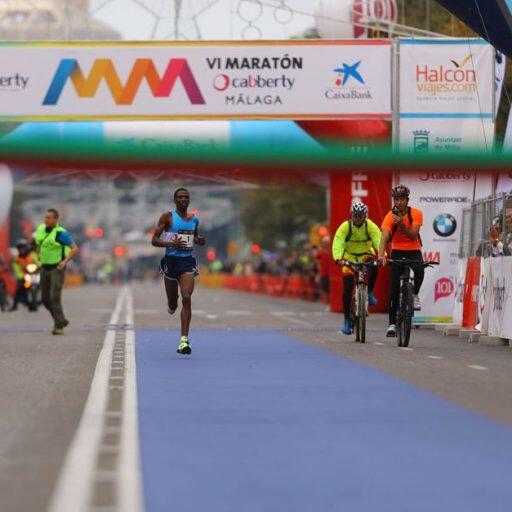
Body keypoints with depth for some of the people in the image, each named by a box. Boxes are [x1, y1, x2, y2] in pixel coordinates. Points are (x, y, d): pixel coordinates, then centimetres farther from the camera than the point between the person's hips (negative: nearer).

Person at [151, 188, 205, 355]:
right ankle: (171, 305, 52)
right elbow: (154, 241, -5)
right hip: (171, 261, -1)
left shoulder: (195, 219, 10)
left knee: (186, 299, -17)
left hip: (187, 262, 1)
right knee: (173, 303, 10)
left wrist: (200, 241, 4)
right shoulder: (168, 216, -2)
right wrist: (172, 244, -21)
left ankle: (184, 340, -20)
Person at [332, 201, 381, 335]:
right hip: (349, 258, 0)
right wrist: (338, 259, -50)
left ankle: (369, 293, -10)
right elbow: (337, 243, -31)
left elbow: (378, 240, -31)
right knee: (347, 289, -11)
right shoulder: (345, 226, -20)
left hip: (366, 255, 0)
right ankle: (347, 320, 1)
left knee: (373, 266, -35)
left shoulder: (370, 226, -18)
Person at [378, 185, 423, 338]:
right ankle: (392, 323, -1)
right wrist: (381, 255, -43)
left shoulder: (416, 214, -11)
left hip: (413, 251, 0)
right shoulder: (390, 216, -14)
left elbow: (413, 235, -17)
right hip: (397, 252, 0)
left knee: (419, 270, -34)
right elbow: (384, 237, -26)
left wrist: (401, 225, -33)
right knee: (394, 289, -7)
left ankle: (415, 295, -4)